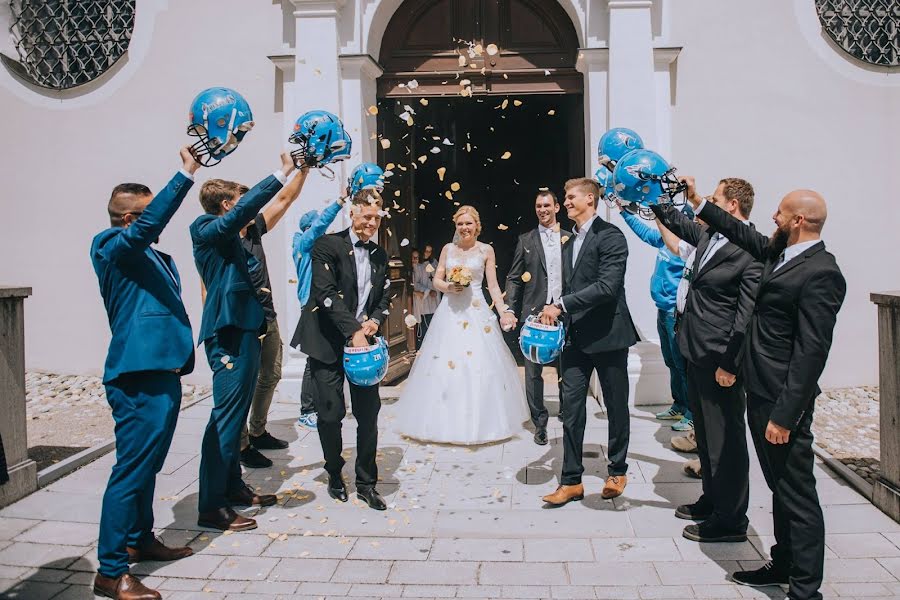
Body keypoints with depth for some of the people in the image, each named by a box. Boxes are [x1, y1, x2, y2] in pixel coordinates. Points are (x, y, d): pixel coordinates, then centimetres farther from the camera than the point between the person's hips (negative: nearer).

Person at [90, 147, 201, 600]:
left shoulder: (157, 259, 17)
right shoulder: (111, 247, -7)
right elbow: (149, 224, -26)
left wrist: (185, 353, 20)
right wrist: (186, 173, -27)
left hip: (164, 372, 9)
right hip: (138, 378, -9)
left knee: (148, 465, 20)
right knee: (131, 469, -5)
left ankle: (141, 539, 35)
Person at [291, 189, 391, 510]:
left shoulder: (380, 255, 12)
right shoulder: (328, 245, -6)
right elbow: (326, 292, -16)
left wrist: (375, 319, -4)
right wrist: (353, 331, -22)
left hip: (365, 340, 5)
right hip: (329, 342, -4)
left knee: (369, 413, 3)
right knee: (331, 413, 2)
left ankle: (366, 482, 17)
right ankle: (335, 476, 25)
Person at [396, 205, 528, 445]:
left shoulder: (486, 250, 4)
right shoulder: (448, 249, 10)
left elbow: (493, 286, 2)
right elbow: (437, 281, 12)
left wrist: (503, 312, -10)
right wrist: (449, 287, -10)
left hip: (477, 312, -2)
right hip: (449, 311, 2)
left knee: (479, 365, -4)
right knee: (443, 365, 0)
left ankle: (479, 423, 8)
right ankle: (447, 421, 13)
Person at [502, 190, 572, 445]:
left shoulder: (571, 239, 9)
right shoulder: (526, 240, 8)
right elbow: (514, 278, 5)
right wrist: (510, 310, -6)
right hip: (534, 313, 0)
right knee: (533, 372, 3)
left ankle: (566, 412, 29)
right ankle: (540, 423, 14)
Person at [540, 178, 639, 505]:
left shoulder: (610, 236, -11)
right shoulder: (569, 241, 14)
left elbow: (607, 286, -22)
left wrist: (561, 305, -22)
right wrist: (558, 314, 3)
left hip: (608, 335, -6)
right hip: (576, 337, 6)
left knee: (616, 405, 10)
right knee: (571, 406, 3)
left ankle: (617, 471, 28)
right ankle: (571, 481, 11)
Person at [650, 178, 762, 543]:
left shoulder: (754, 251, -18)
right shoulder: (709, 236, 8)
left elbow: (748, 314, -20)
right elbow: (675, 220, 25)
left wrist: (730, 364, -20)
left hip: (720, 360, -9)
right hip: (698, 353, 9)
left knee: (726, 439, 3)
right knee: (705, 434, 20)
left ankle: (731, 520, 18)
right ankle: (713, 500, 37)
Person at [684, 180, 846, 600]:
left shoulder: (821, 273, -19)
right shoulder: (780, 253, 8)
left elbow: (811, 352, -23)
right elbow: (742, 234, 27)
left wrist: (784, 415, -23)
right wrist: (698, 202, 28)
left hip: (783, 399, -10)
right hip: (761, 392, 10)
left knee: (797, 494, 1)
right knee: (780, 487, 20)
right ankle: (783, 565, 35)